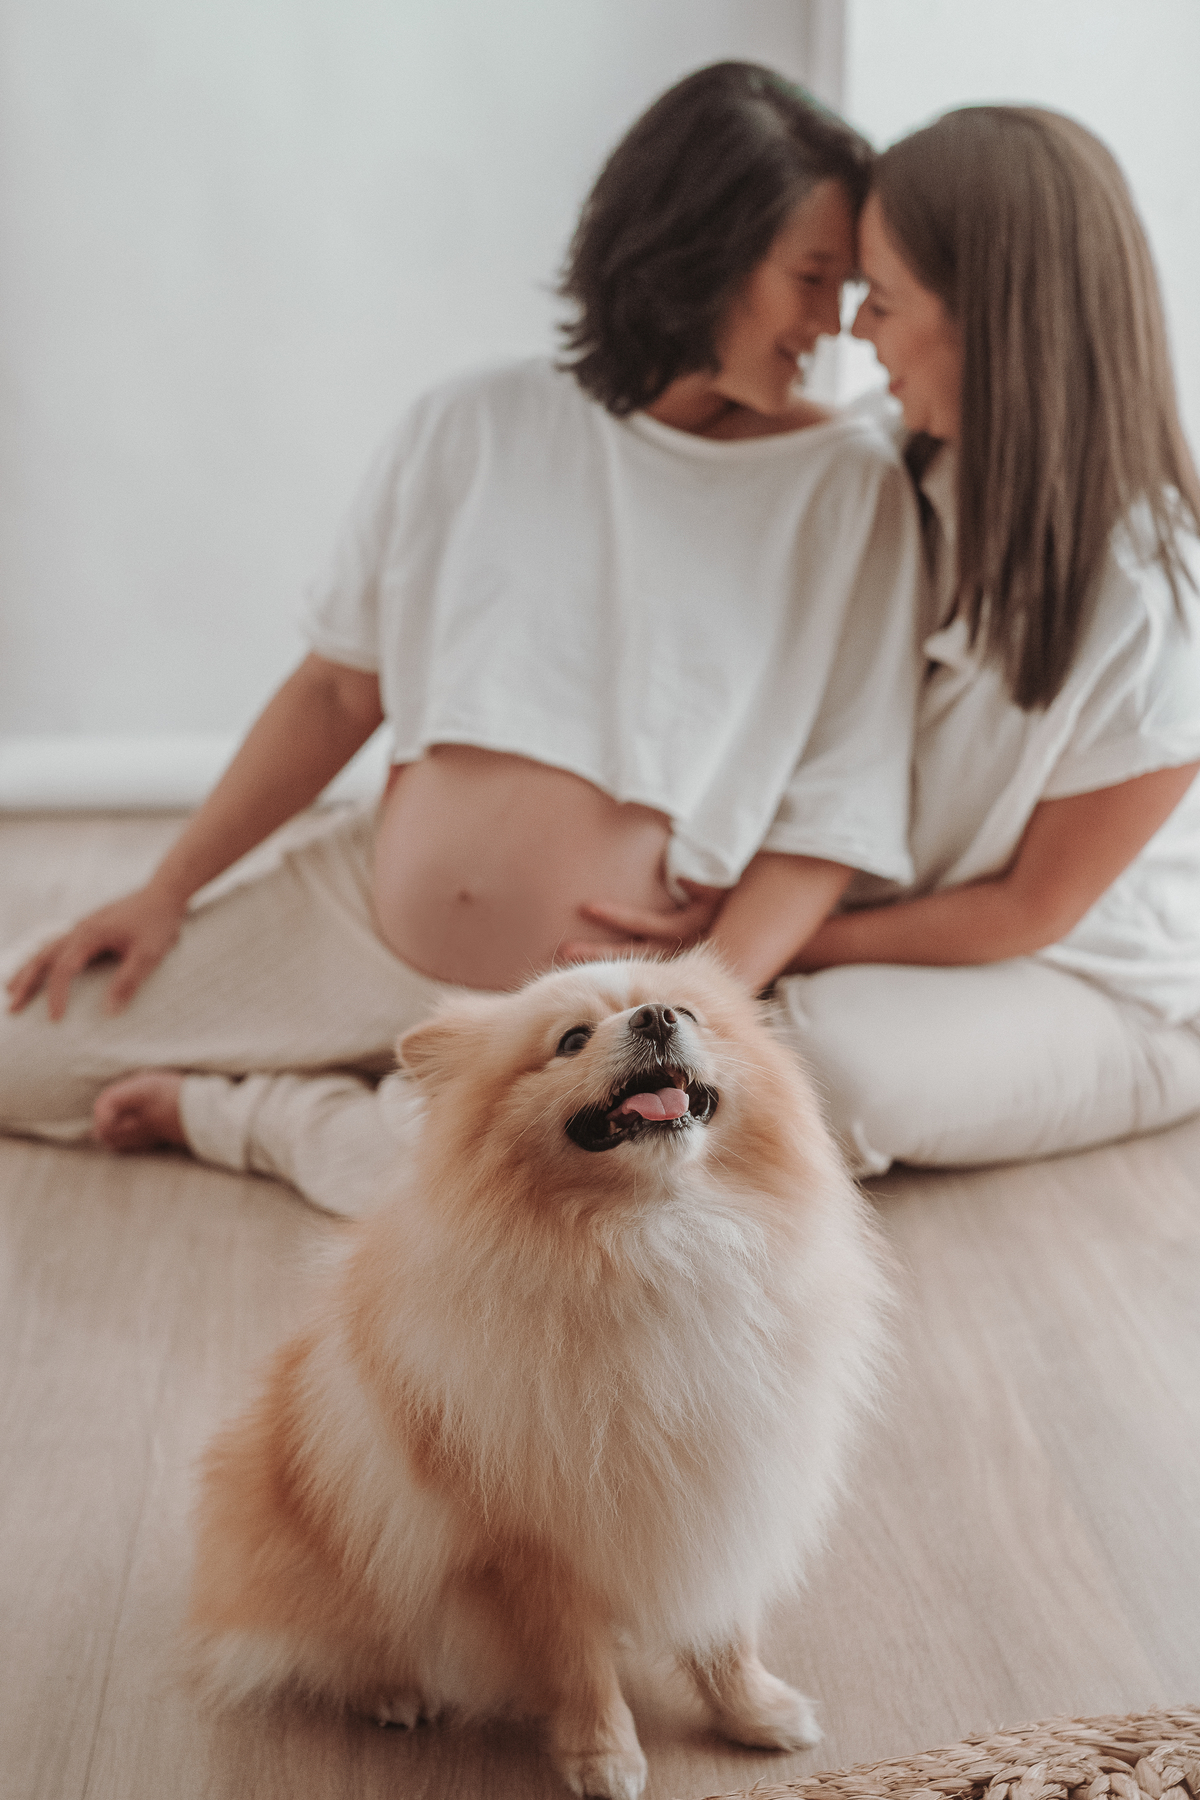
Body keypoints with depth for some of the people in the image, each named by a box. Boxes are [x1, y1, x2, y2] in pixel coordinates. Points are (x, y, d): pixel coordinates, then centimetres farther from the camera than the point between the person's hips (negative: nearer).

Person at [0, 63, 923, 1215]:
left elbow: (832, 819, -7)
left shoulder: (846, 486, -5)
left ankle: (231, 1113, -6)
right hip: (349, 917, 2)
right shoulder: (474, 429, 1)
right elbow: (339, 690, 7)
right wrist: (168, 891, 5)